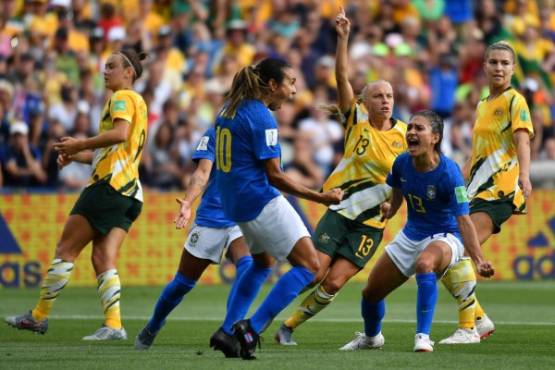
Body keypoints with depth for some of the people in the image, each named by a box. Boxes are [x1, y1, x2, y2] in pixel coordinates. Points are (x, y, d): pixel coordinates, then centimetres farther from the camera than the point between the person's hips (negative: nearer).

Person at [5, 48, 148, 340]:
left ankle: (39, 316, 1)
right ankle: (113, 325, -11)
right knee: (103, 260, 1)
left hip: (109, 184, -9)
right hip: (130, 192, 9)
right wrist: (76, 156, 18)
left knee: (66, 250, -3)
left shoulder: (122, 97, -3)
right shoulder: (138, 103, 26)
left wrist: (80, 144, -15)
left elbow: (120, 133, -22)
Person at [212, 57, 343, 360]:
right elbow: (274, 176, -18)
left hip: (234, 203, 10)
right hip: (261, 201, -10)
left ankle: (228, 329, 24)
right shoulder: (262, 117, -16)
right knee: (309, 265, -10)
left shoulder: (229, 109, 10)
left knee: (261, 261, 31)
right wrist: (321, 197, -17)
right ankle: (252, 328, -17)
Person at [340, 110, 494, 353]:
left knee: (425, 263, -42)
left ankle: (423, 337, -36)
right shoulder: (402, 163, -10)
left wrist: (479, 260, -37)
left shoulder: (448, 173, -26)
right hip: (410, 237, 7)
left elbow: (464, 220, -29)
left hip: (444, 237, -7)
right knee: (371, 293, 11)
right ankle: (371, 337, 45)